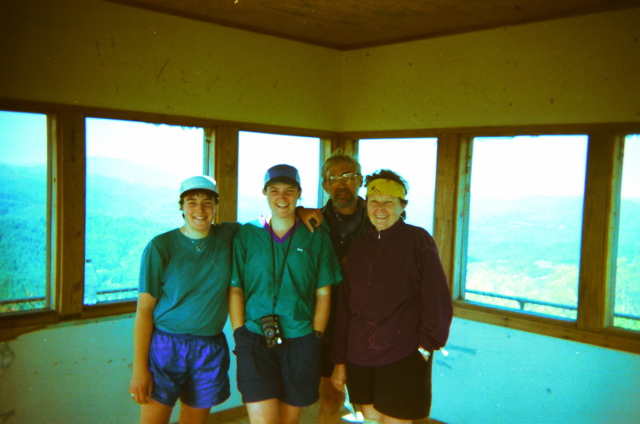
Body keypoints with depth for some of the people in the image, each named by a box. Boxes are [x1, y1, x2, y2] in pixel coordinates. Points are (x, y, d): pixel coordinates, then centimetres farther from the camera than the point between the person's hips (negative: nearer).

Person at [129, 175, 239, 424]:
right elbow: (144, 309, -7)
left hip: (210, 352, 3)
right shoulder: (161, 247, -6)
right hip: (165, 346, -2)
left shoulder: (228, 236, 2)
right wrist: (139, 369, -11)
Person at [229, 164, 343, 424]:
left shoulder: (316, 238, 2)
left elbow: (323, 293, 4)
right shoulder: (246, 235, 2)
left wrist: (316, 337, -3)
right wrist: (240, 334, -6)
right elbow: (235, 289, 1)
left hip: (300, 343, 1)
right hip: (255, 341, -1)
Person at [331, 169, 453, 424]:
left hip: (403, 356, -5)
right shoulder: (359, 246, 9)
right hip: (360, 356, 5)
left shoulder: (418, 240, -5)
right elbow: (345, 306, 10)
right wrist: (339, 360, 10)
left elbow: (437, 299, -7)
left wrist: (427, 345, -10)